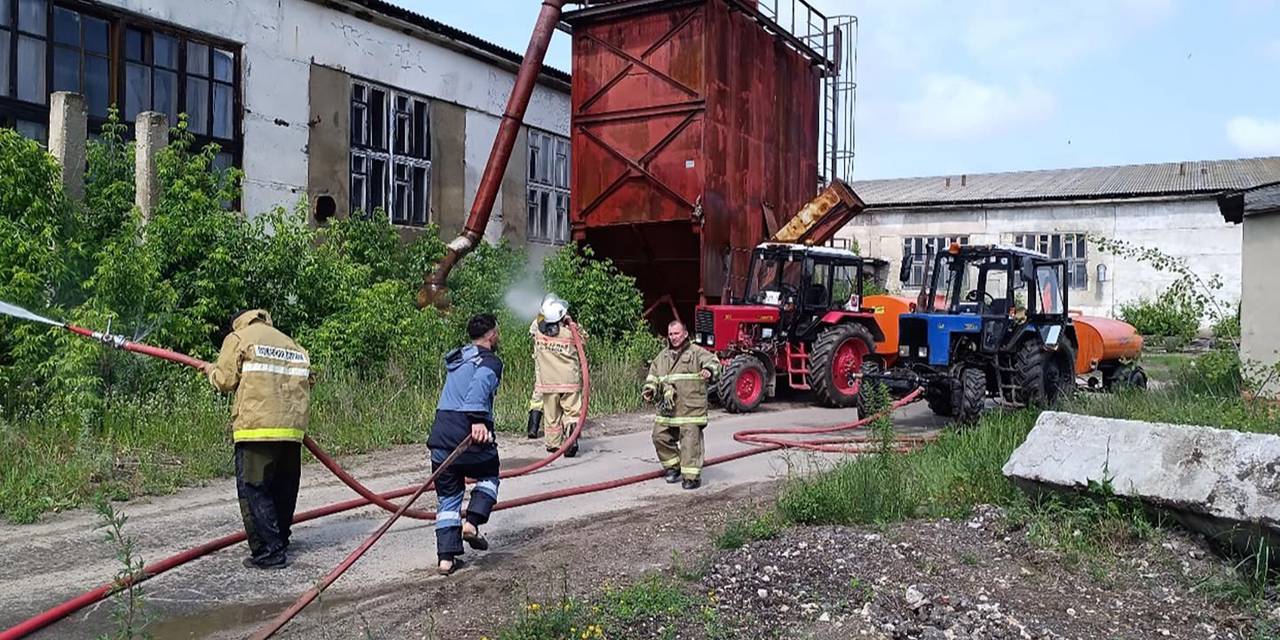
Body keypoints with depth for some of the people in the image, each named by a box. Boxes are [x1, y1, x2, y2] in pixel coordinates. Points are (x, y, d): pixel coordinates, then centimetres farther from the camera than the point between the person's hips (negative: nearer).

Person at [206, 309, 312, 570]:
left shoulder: (238, 337, 7)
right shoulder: (294, 346, 23)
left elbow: (225, 381, 1)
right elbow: (305, 384, 16)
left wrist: (211, 371, 22)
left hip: (256, 426, -6)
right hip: (292, 428, 6)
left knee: (253, 490, -1)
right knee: (284, 490, 16)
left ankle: (268, 552, -4)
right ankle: (280, 543, 27)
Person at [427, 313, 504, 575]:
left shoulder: (457, 358, 21)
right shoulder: (490, 362, -3)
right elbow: (480, 385, -23)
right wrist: (478, 420, -32)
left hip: (441, 435, 6)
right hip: (470, 435, -6)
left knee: (448, 496, 13)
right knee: (488, 478, 21)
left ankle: (446, 557, 9)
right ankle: (472, 522, 1)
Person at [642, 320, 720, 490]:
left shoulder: (696, 352, 0)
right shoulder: (663, 356, 18)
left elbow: (712, 361, -15)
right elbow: (653, 375, 26)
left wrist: (709, 371, -37)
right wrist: (650, 390, 10)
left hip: (691, 408, -6)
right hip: (667, 409, 6)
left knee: (690, 440, -8)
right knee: (660, 437, 9)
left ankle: (692, 476, -2)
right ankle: (673, 467, 27)